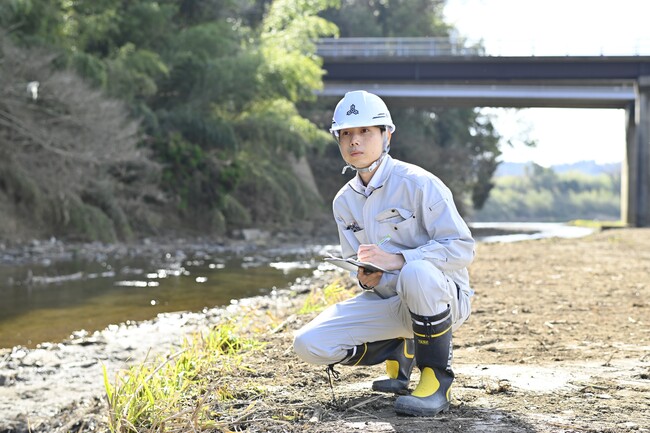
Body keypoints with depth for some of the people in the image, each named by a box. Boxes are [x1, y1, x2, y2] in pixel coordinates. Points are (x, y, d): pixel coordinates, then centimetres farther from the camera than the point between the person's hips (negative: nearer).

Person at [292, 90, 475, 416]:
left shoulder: (418, 183, -14)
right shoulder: (344, 202, 6)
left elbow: (462, 247, -18)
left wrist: (397, 260, -30)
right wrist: (365, 278, -12)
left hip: (443, 298, -6)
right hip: (387, 302, 6)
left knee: (417, 272, -42)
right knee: (309, 344, -13)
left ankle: (437, 379, -20)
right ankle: (399, 351, 11)